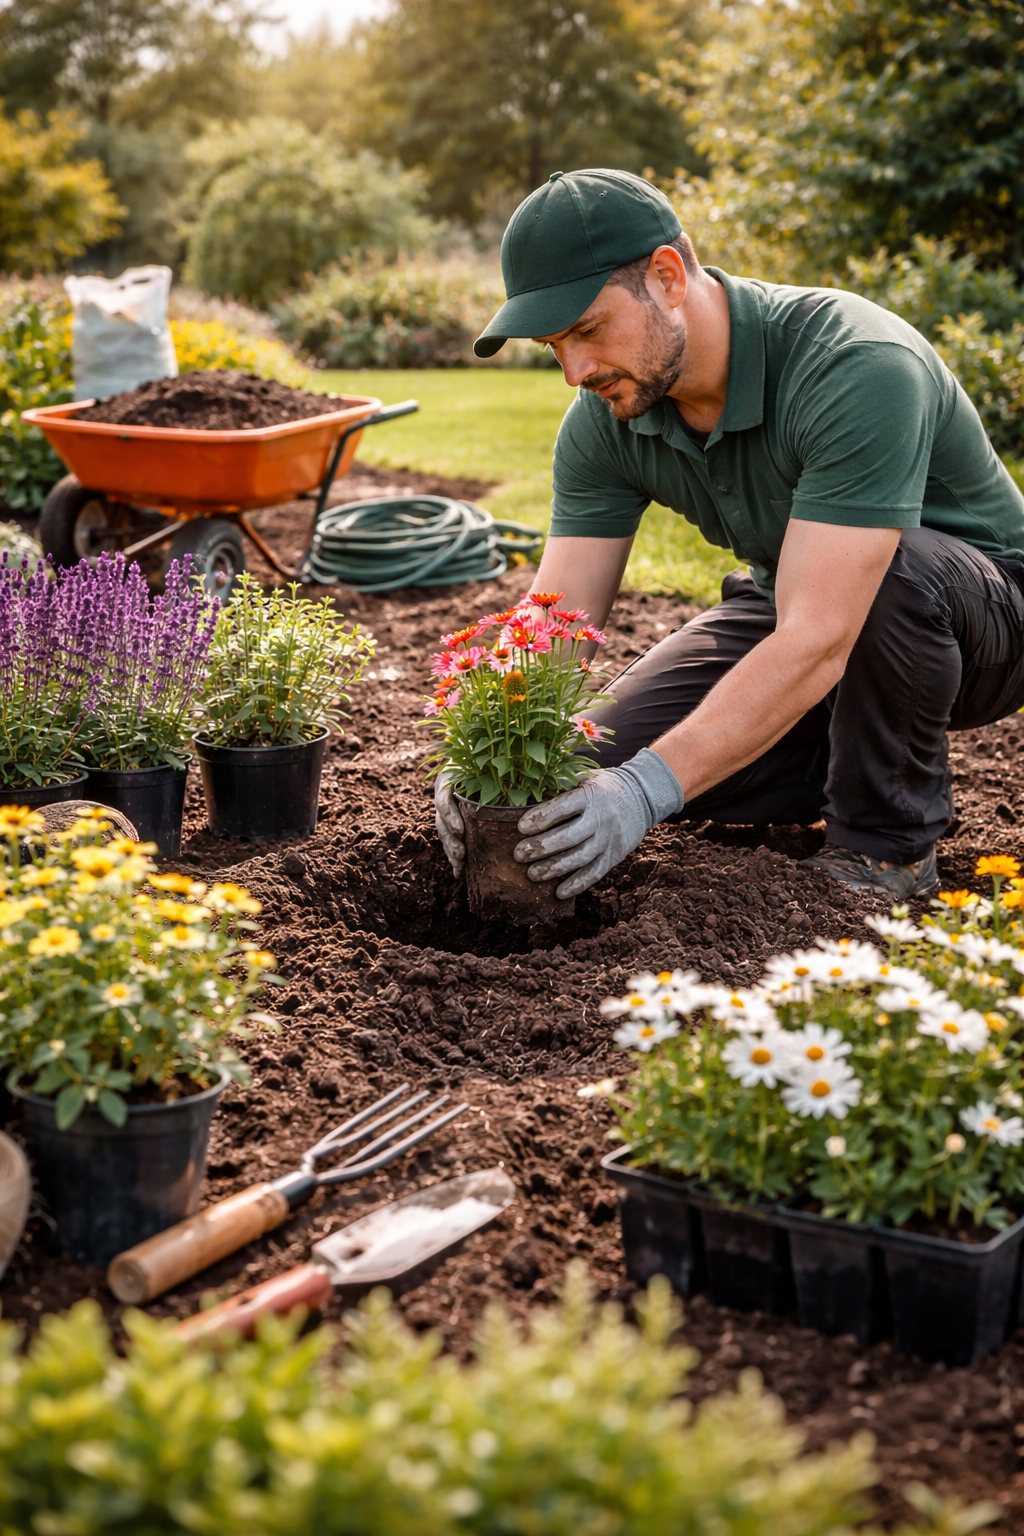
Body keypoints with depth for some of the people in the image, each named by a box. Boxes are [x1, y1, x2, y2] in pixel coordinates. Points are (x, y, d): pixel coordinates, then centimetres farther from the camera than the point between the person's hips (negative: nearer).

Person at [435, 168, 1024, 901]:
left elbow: (815, 644, -43)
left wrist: (648, 789, -50)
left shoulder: (856, 367, -36)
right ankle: (864, 763, 10)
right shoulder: (605, 422, -14)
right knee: (610, 755, -12)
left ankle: (887, 845, -13)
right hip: (797, 599, 6)